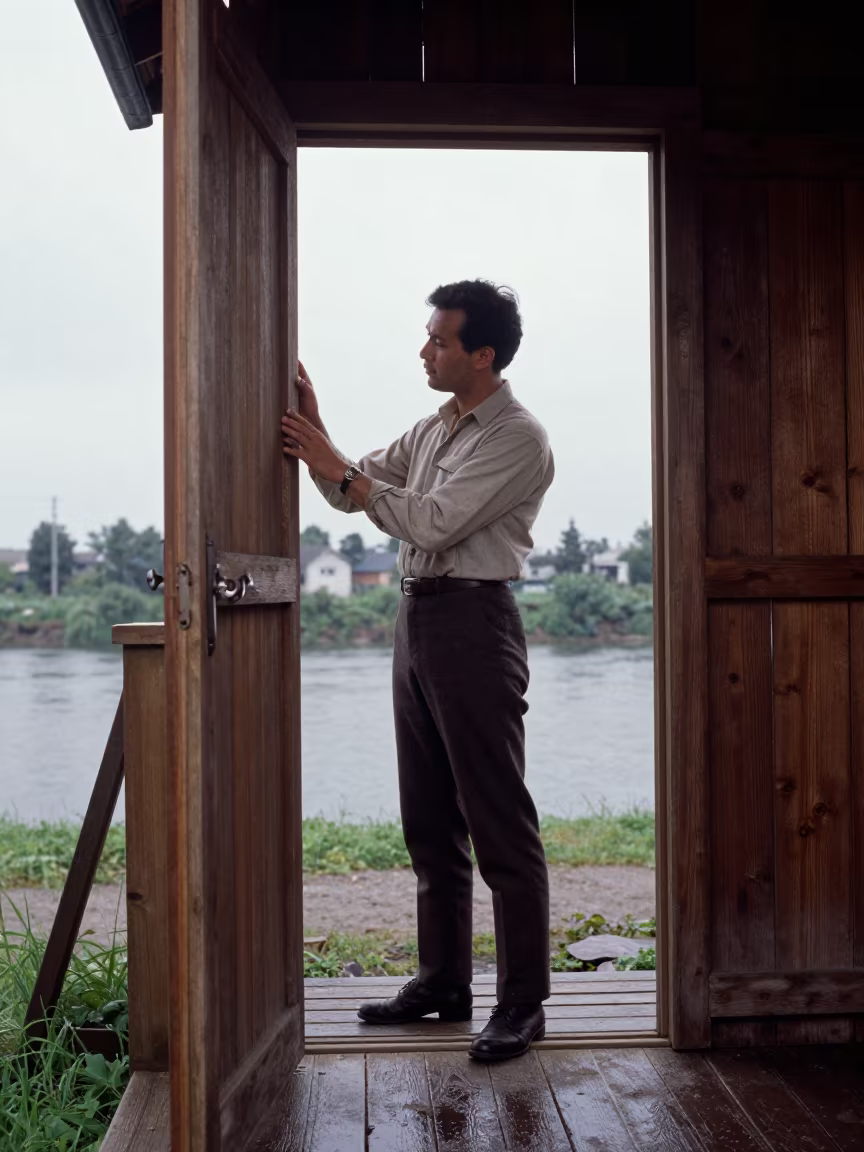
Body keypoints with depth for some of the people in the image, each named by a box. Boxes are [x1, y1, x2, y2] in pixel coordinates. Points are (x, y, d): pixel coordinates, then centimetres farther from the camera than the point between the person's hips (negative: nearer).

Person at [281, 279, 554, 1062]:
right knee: (429, 821, 14)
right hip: (417, 616, 9)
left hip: (474, 622, -9)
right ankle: (443, 982, 26)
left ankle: (523, 1002, 5)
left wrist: (338, 466, -14)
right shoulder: (433, 429, 17)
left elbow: (434, 523, -18)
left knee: (500, 823, -4)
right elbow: (355, 493, 19)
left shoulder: (518, 438, -10)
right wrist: (315, 435, 4)